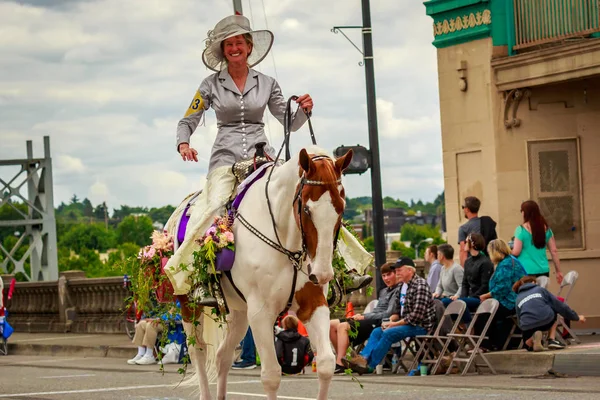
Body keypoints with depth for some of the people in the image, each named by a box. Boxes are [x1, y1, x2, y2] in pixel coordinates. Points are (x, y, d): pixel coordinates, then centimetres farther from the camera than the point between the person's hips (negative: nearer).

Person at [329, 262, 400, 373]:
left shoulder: (398, 291, -5)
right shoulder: (384, 291, 25)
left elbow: (389, 314, -15)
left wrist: (365, 317, -14)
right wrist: (361, 315, 3)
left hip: (378, 323, -10)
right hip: (371, 319, 10)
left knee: (343, 326, -29)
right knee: (331, 325, -1)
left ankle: (340, 364, -32)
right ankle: (341, 358, -2)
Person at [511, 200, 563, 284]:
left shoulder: (521, 230, -8)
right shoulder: (546, 228, 6)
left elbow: (516, 252, -8)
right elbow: (554, 251, 8)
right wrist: (558, 271, 15)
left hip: (527, 271, -5)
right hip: (543, 271, 5)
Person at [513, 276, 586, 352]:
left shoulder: (518, 298, 26)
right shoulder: (540, 290, 21)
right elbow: (558, 305, 18)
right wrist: (576, 317, 25)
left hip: (527, 326, 1)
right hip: (546, 320, -1)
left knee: (528, 345, 33)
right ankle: (552, 340, 17)